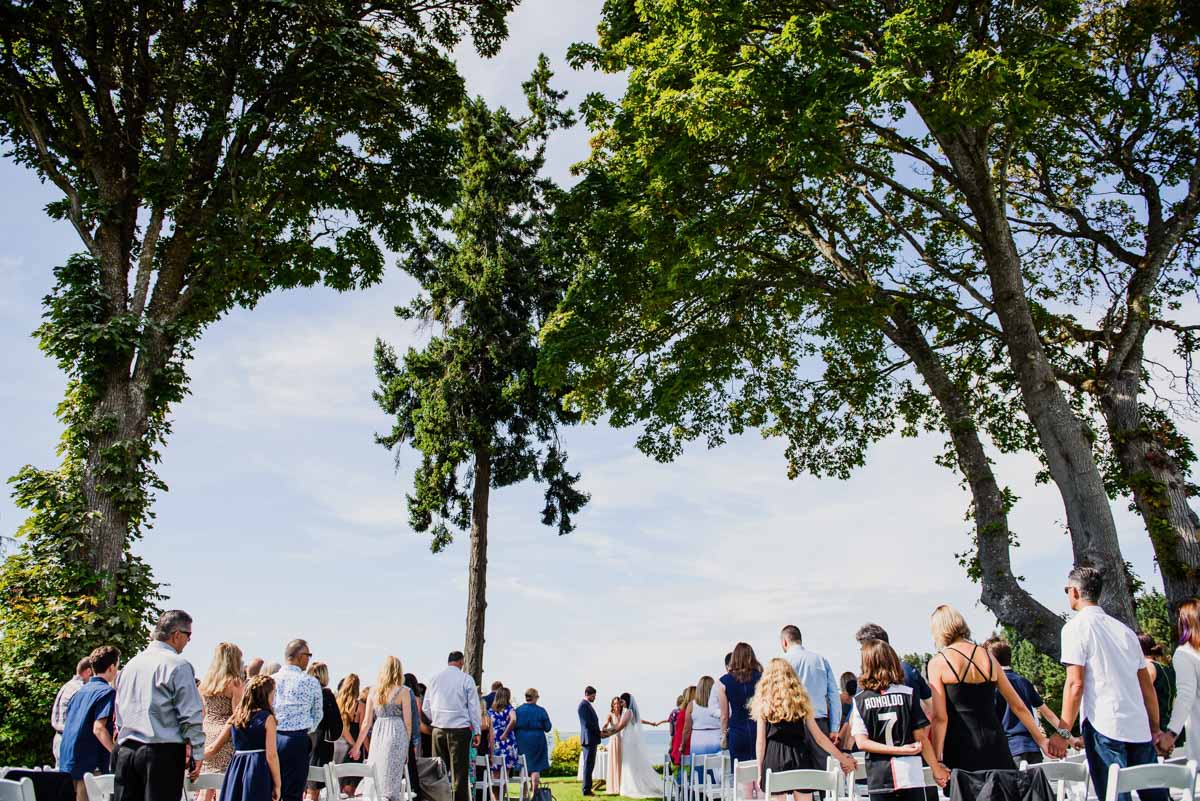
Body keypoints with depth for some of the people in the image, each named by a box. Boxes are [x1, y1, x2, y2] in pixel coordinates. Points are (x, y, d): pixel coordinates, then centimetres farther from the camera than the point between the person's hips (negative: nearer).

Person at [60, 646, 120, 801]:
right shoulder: (107, 691, -10)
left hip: (66, 764, 8)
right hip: (88, 765, -8)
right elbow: (98, 729, -20)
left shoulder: (80, 691, 15)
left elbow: (68, 725, 20)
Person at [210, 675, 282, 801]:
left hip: (236, 770, 5)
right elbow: (271, 756, -12)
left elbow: (214, 747, 11)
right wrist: (277, 785, -5)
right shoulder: (267, 718, -9)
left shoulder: (235, 717, 7)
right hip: (259, 771, -5)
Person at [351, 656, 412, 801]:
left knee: (374, 778, 13)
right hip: (396, 734, -3)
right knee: (392, 779, 2)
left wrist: (357, 745, 17)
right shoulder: (403, 691, -4)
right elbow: (407, 722, -3)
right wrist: (407, 745, 7)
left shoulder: (374, 691, 6)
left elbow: (367, 722, 8)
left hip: (377, 734, 3)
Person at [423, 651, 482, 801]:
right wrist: (477, 731, 3)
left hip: (438, 728, 4)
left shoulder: (435, 679, 7)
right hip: (460, 728, -4)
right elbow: (473, 707, -2)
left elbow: (426, 707, 13)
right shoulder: (466, 679, -4)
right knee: (459, 770, 0)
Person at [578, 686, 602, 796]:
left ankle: (588, 788, 17)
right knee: (588, 765, -6)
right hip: (589, 739, -10)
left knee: (590, 765, 12)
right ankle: (586, 790, -2)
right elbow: (587, 723, -20)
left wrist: (599, 731, 8)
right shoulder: (583, 705, -14)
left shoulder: (588, 705, 17)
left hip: (592, 739, 10)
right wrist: (599, 732, -11)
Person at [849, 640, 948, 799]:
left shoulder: (859, 700, -2)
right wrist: (937, 770, 8)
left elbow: (861, 743, -9)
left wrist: (899, 750, -7)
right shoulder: (908, 693, -4)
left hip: (878, 779, 0)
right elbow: (921, 737, -3)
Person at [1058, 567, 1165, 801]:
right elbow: (1147, 685, 18)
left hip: (1103, 727, -6)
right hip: (1140, 729, 6)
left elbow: (1075, 684, -12)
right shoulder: (1124, 629, 15)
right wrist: (1155, 728, 27)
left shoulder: (1076, 626, -5)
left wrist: (1063, 732, -9)